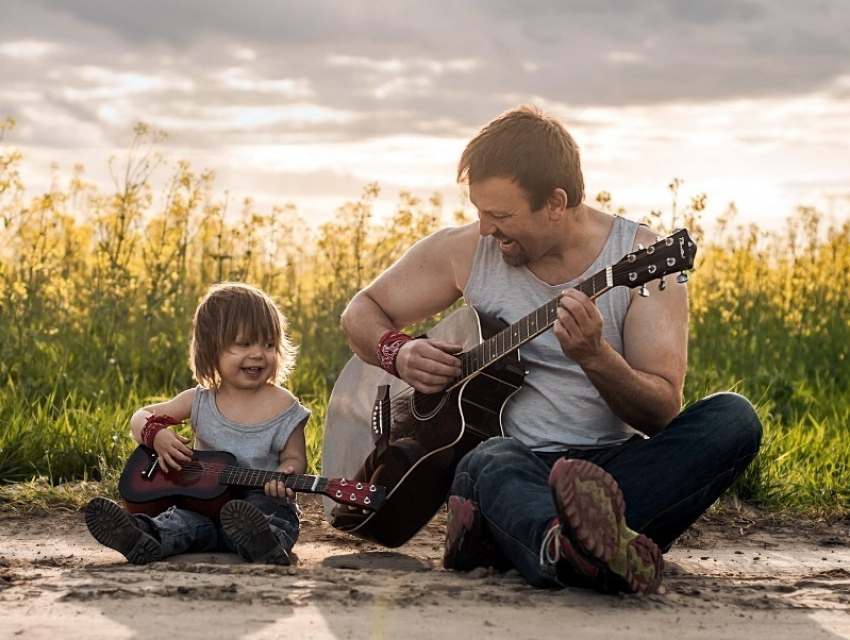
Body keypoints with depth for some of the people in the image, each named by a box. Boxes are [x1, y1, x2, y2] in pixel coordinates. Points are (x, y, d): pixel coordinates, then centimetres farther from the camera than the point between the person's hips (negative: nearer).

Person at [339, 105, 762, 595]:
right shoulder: (465, 250, 5)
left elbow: (663, 413, -9)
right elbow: (363, 311, 18)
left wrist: (593, 356, -28)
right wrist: (398, 352, -4)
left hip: (617, 463, 1)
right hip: (519, 461, 0)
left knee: (733, 419, -28)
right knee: (490, 463, -36)